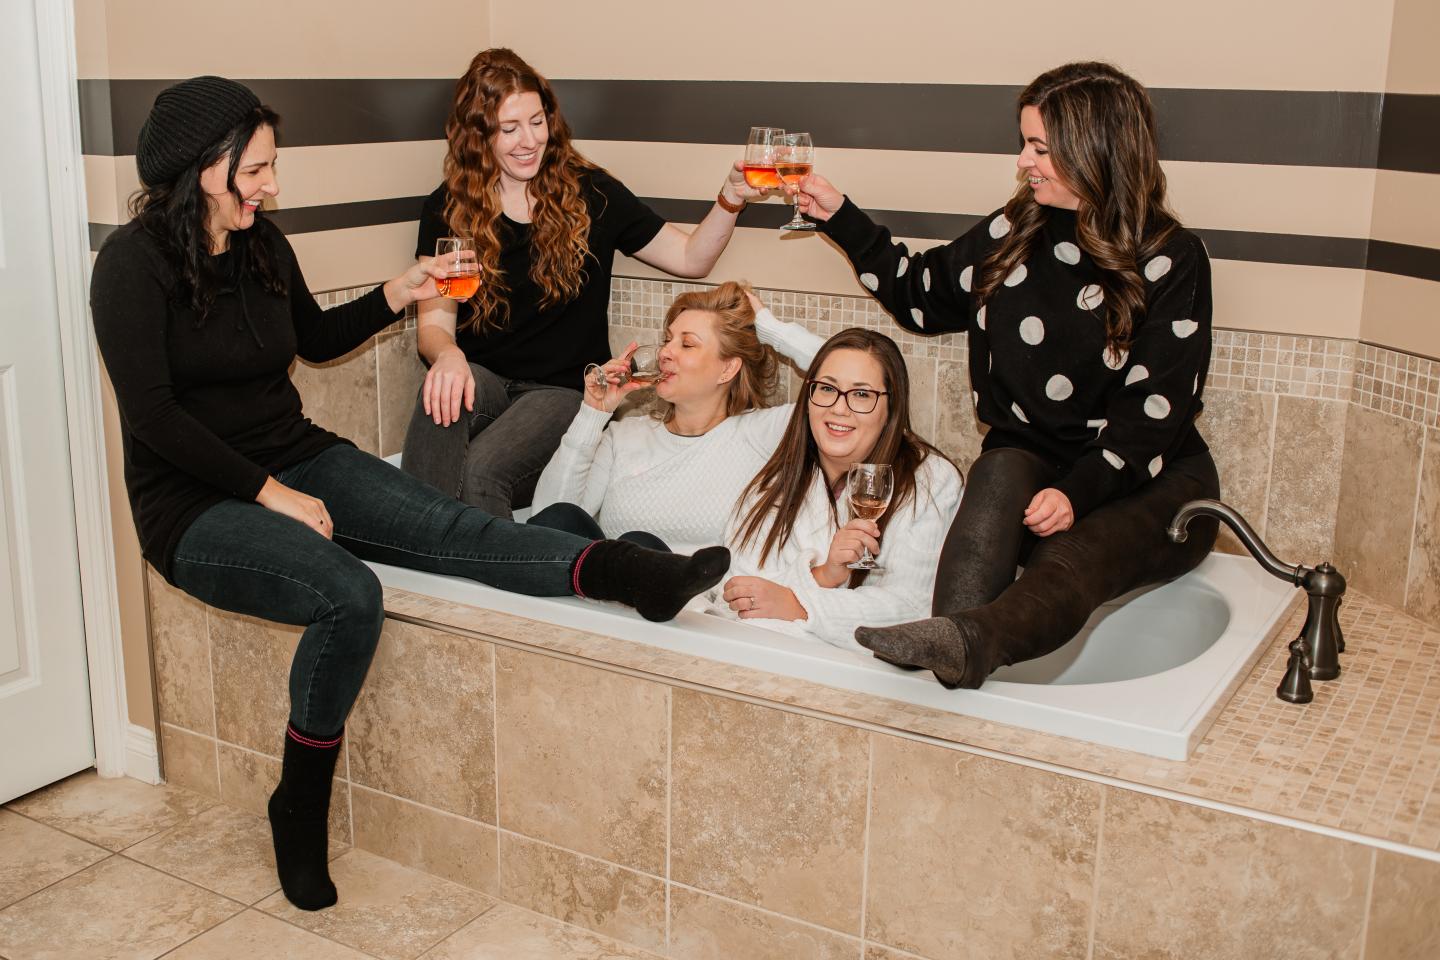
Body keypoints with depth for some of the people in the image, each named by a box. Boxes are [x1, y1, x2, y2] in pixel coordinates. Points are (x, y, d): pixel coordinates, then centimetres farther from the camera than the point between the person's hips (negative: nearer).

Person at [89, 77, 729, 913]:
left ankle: (637, 574, -38)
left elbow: (315, 337, 24)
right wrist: (271, 494, -19)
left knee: (452, 528, -21)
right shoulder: (135, 263, -13)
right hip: (198, 504, -6)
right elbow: (152, 412, -18)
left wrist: (397, 295, 9)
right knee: (350, 597, -32)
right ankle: (300, 811, -13)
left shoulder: (261, 241, 7)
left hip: (298, 461, 6)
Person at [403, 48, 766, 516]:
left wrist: (731, 198, -11)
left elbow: (691, 258, 7)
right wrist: (448, 354, -26)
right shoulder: (447, 210, 4)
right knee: (442, 394, -35)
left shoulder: (589, 194, 4)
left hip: (566, 392, -2)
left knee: (481, 469, -32)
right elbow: (434, 322, -1)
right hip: (483, 382, 2)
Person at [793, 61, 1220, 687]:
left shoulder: (1172, 261, -7)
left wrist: (1079, 492, -26)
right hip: (1030, 458, 3)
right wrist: (838, 216, 17)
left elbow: (1155, 410, -13)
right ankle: (952, 667, -56)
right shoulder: (1013, 233, 7)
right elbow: (921, 294, 23)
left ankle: (966, 642, -66)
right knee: (1001, 474, -34)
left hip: (1150, 479, -3)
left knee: (1070, 559, -36)